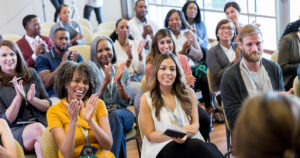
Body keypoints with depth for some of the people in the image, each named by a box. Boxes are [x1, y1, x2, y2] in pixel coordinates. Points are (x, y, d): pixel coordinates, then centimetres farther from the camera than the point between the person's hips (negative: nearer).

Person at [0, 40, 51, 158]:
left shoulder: (31, 74, 14)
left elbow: (48, 105, 13)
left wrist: (32, 99, -7)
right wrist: (18, 97, -12)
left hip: (41, 124, 3)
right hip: (14, 131, -2)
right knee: (37, 128, -34)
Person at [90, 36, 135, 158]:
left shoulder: (122, 71, 12)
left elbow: (125, 103, 4)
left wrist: (119, 81, -11)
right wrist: (105, 82, -17)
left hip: (122, 113, 2)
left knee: (115, 115, -37)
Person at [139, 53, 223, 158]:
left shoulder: (188, 93, 13)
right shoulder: (146, 99, 4)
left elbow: (195, 124, 8)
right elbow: (150, 135, 2)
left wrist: (185, 135, -16)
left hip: (189, 141, 3)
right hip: (161, 147, -3)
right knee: (198, 146, -36)